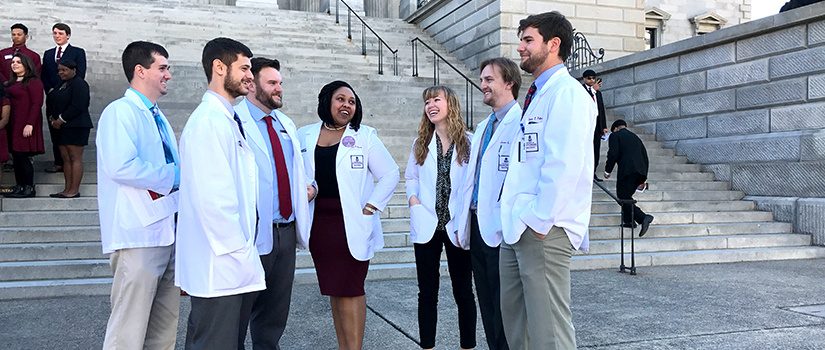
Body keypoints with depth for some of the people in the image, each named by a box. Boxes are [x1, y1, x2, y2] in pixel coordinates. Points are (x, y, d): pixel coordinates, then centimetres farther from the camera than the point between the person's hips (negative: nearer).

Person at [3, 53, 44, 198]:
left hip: (25, 124, -8)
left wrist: (30, 124, -20)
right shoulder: (11, 83, 19)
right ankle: (19, 187, 13)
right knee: (16, 156, 8)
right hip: (13, 124, 8)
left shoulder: (33, 82, -7)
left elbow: (36, 104, -14)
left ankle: (29, 188, -1)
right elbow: (7, 102, 20)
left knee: (21, 155, -9)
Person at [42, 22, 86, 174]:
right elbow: (44, 76, 16)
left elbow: (79, 75, -5)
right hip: (53, 98, 5)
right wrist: (50, 91, -2)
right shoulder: (48, 54, 20)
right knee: (55, 131, 4)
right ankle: (59, 162, 9)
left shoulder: (78, 52, 4)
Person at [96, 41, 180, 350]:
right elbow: (120, 166, -23)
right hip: (139, 235, -9)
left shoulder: (158, 118, 21)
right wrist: (174, 176, -13)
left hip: (168, 231, 9)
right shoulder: (121, 111, -8)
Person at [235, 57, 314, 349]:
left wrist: (309, 185, 8)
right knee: (239, 309, 6)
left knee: (275, 312, 17)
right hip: (253, 234, -7)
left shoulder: (287, 125, 17)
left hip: (286, 231, 7)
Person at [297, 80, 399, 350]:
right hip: (319, 224, 4)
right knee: (333, 290, 10)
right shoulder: (305, 136, 11)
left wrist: (371, 206, -6)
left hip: (351, 224, -3)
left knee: (350, 290, -6)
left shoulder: (364, 136, 3)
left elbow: (390, 174, 2)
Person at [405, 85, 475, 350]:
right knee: (427, 292, 9)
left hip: (457, 226, -3)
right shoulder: (421, 143, 9)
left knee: (463, 291, 6)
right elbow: (411, 177, 16)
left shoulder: (469, 142, -3)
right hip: (427, 227, 3)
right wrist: (414, 203, -2)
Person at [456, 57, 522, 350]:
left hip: (501, 229, -9)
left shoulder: (521, 122, -9)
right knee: (487, 306, 15)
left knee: (503, 307, 0)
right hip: (478, 226, 9)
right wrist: (463, 222, 16)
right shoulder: (483, 127, 20)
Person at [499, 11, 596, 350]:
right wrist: (516, 218, 15)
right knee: (514, 320, 16)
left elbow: (564, 165, -20)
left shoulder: (566, 92, -10)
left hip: (543, 229, -10)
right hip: (517, 226, 10)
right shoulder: (537, 95, 20)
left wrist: (540, 221, -18)